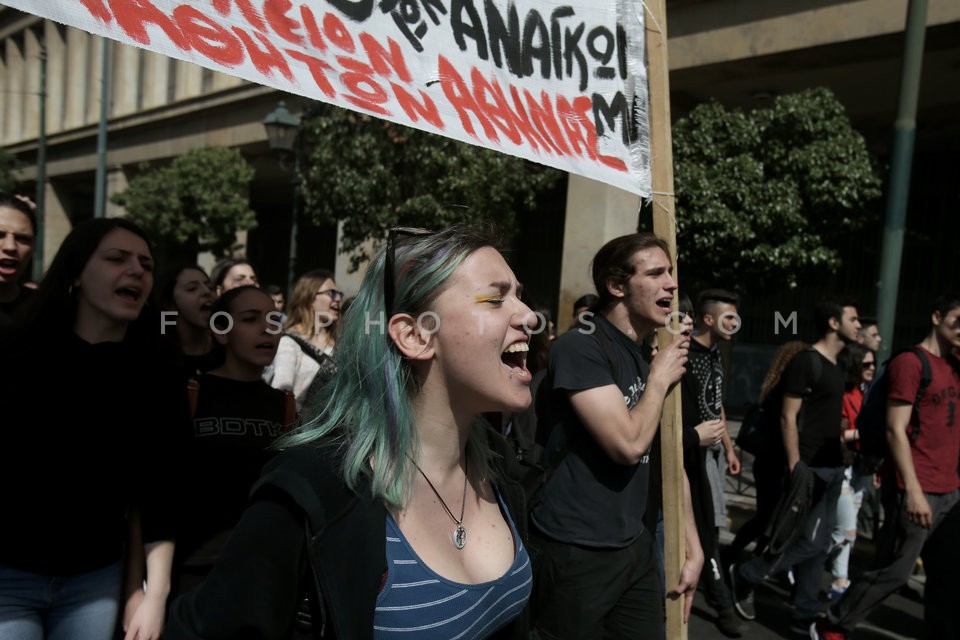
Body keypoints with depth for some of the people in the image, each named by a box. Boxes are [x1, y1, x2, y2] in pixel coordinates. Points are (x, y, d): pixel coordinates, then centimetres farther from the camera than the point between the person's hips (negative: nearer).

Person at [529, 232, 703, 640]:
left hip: (635, 547, 8)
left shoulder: (650, 357, 9)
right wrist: (658, 379, -9)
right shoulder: (579, 347, -17)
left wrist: (693, 547, 13)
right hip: (575, 553, -7)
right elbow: (629, 445, -24)